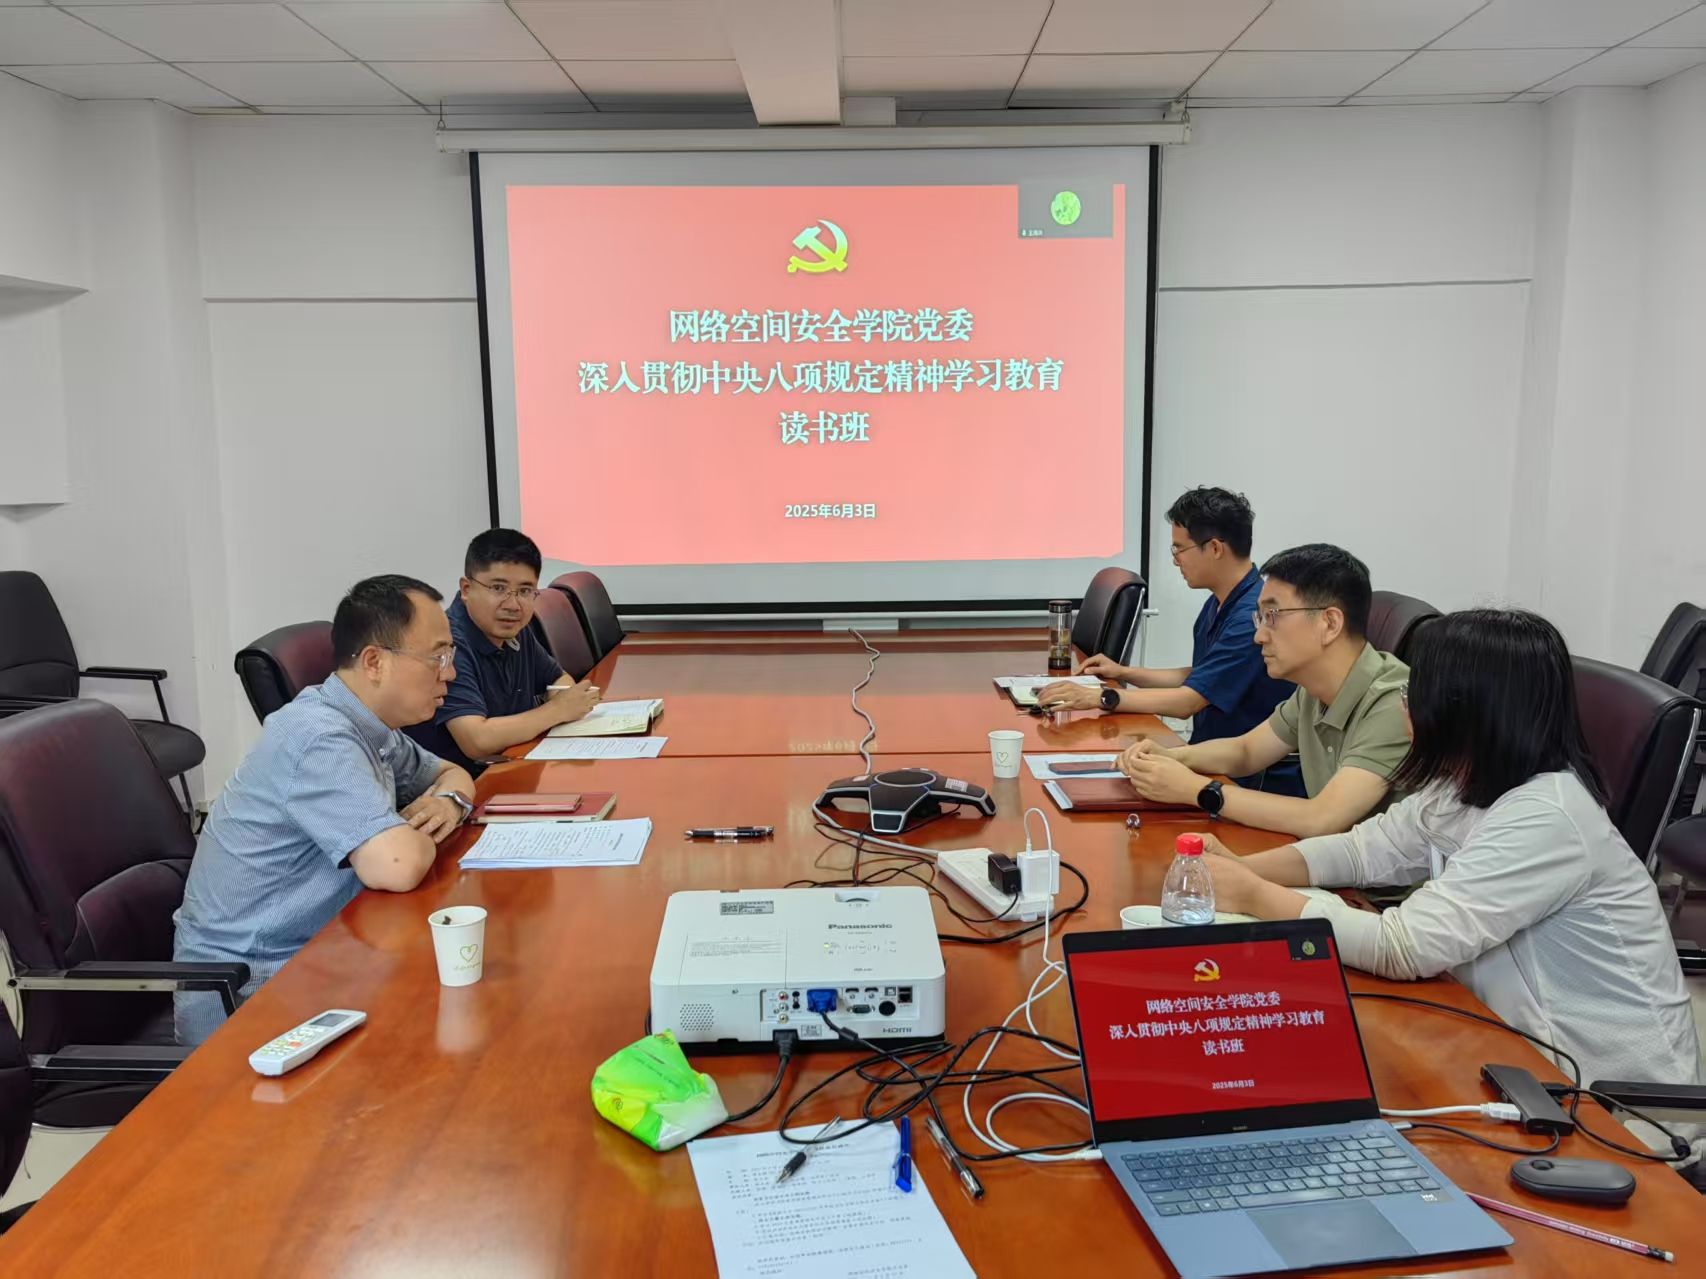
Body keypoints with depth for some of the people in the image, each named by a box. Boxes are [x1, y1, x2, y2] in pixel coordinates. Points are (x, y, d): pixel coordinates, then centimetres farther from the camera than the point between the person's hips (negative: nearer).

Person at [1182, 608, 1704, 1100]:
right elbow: (1366, 848, 7)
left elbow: (1404, 946, -31)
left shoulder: (1544, 817, -28)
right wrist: (1245, 868, -8)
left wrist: (1253, 897, -25)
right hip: (1532, 1045, 7)